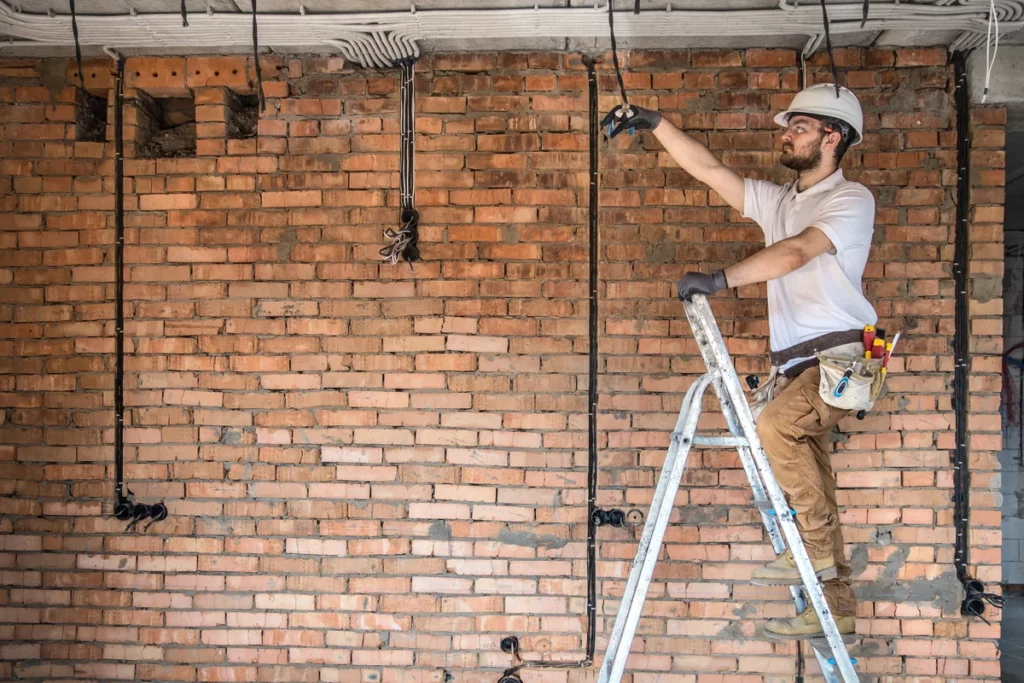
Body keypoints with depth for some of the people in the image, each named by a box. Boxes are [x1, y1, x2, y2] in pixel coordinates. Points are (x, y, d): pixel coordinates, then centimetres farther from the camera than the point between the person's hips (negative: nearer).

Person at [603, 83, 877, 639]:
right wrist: (654, 123, 9)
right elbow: (708, 168, 15)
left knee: (775, 426, -30)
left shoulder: (852, 199, -3)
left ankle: (815, 549, -17)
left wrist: (721, 279, -28)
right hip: (795, 363, 7)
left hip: (840, 355, -7)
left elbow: (796, 253, -20)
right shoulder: (776, 201, 19)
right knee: (810, 477, 4)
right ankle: (835, 605, 12)